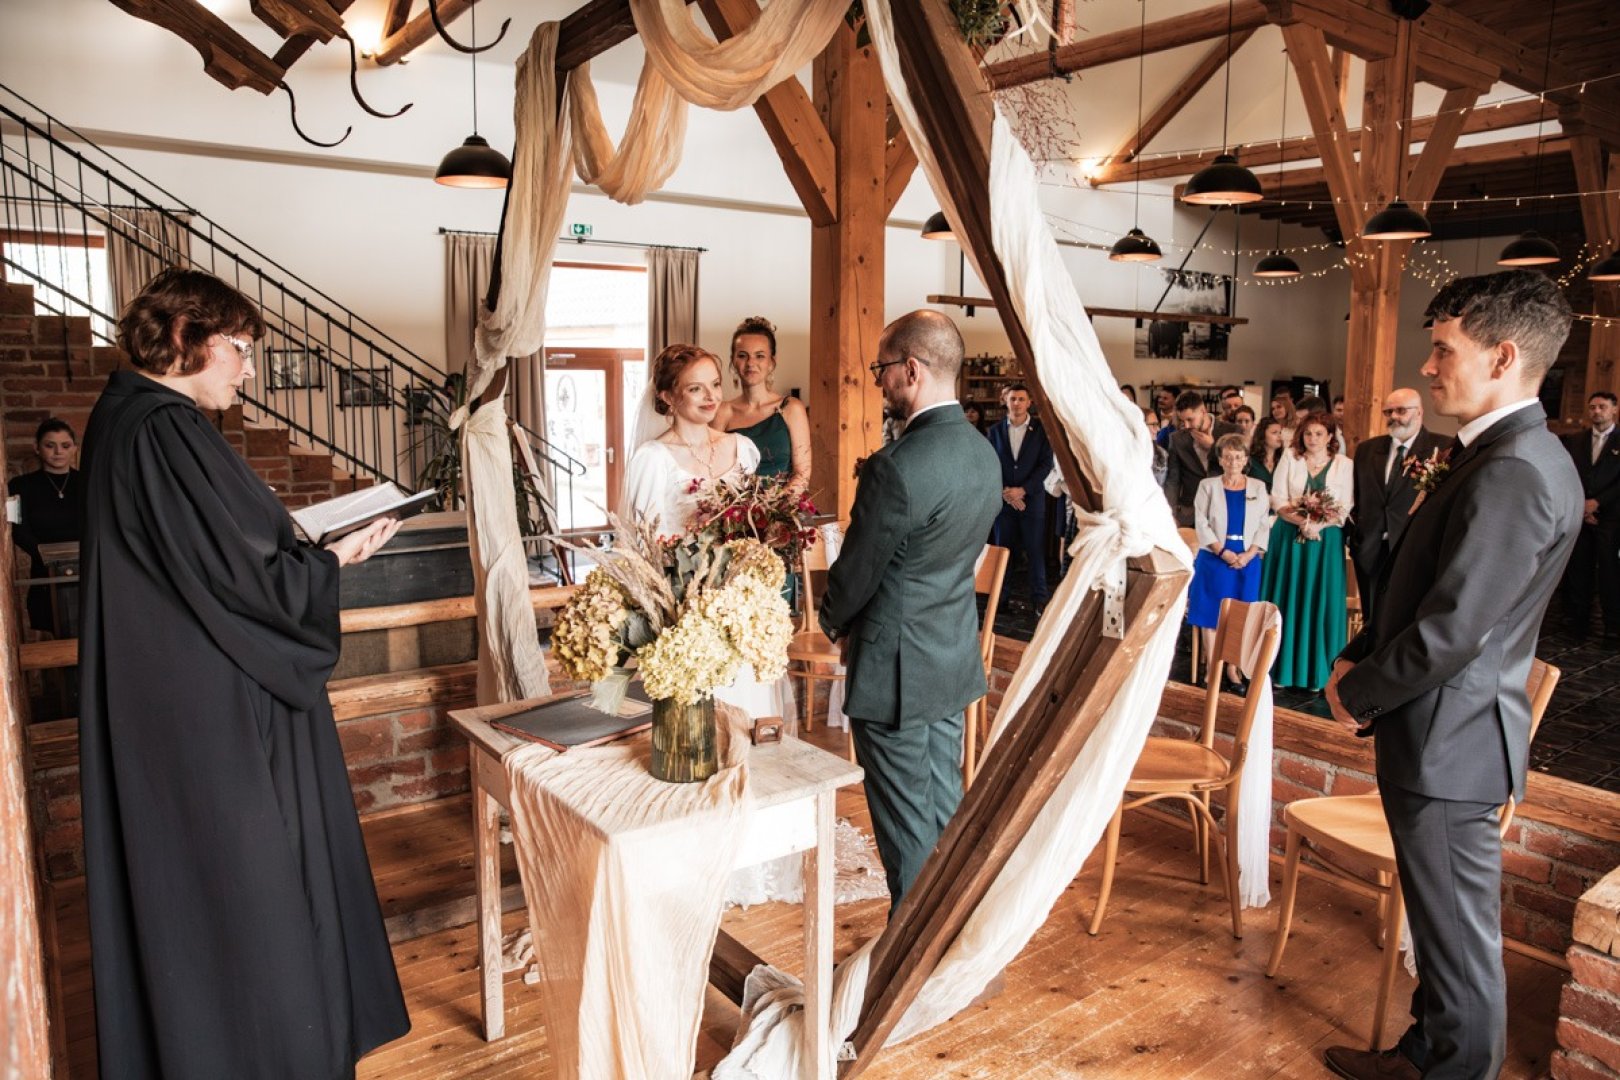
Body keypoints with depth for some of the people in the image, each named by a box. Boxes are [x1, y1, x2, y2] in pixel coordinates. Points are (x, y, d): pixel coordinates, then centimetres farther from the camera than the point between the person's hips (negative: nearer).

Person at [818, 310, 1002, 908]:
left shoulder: (896, 467, -26)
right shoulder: (986, 455, 2)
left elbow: (857, 570, -16)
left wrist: (834, 621, 6)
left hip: (896, 667, -8)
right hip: (956, 656, 8)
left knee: (906, 821, 7)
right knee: (945, 805, 21)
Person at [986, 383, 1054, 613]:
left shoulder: (1041, 429, 1)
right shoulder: (995, 430, 6)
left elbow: (1045, 464, -4)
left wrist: (1023, 490, -12)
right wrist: (1004, 492, -10)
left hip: (1032, 497, -2)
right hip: (1003, 498, 2)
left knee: (1035, 549, 0)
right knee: (1003, 548, 5)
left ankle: (1039, 596, 8)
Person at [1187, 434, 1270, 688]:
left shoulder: (1258, 487, 9)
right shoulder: (1208, 485, 4)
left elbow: (1264, 525, 4)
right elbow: (1201, 523, -3)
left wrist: (1249, 554, -10)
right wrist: (1223, 552, -13)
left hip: (1247, 560, 2)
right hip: (1214, 559, -1)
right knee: (1211, 613, -1)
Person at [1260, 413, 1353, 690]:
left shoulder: (1344, 465, 3)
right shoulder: (1290, 460, 5)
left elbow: (1346, 509, -3)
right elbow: (1278, 500, -3)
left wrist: (1319, 524, -20)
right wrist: (1302, 522, -18)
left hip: (1326, 541, 0)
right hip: (1290, 538, 1)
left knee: (1320, 602, 1)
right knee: (1287, 600, 2)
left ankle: (1316, 670, 9)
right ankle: (1282, 667, 9)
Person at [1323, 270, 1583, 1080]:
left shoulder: (1514, 472, -23)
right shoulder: (1503, 453, 9)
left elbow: (1452, 630, -25)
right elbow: (1418, 587, 14)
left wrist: (1357, 694, -11)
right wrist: (1359, 659, 5)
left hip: (1450, 739, -10)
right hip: (1441, 729, 10)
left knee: (1458, 929, 7)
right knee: (1443, 918, 22)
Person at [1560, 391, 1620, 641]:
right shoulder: (1574, 441, 12)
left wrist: (1596, 502, -13)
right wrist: (1580, 507, -5)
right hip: (1579, 516, 3)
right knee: (1578, 571, 4)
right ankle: (1579, 622, 11)